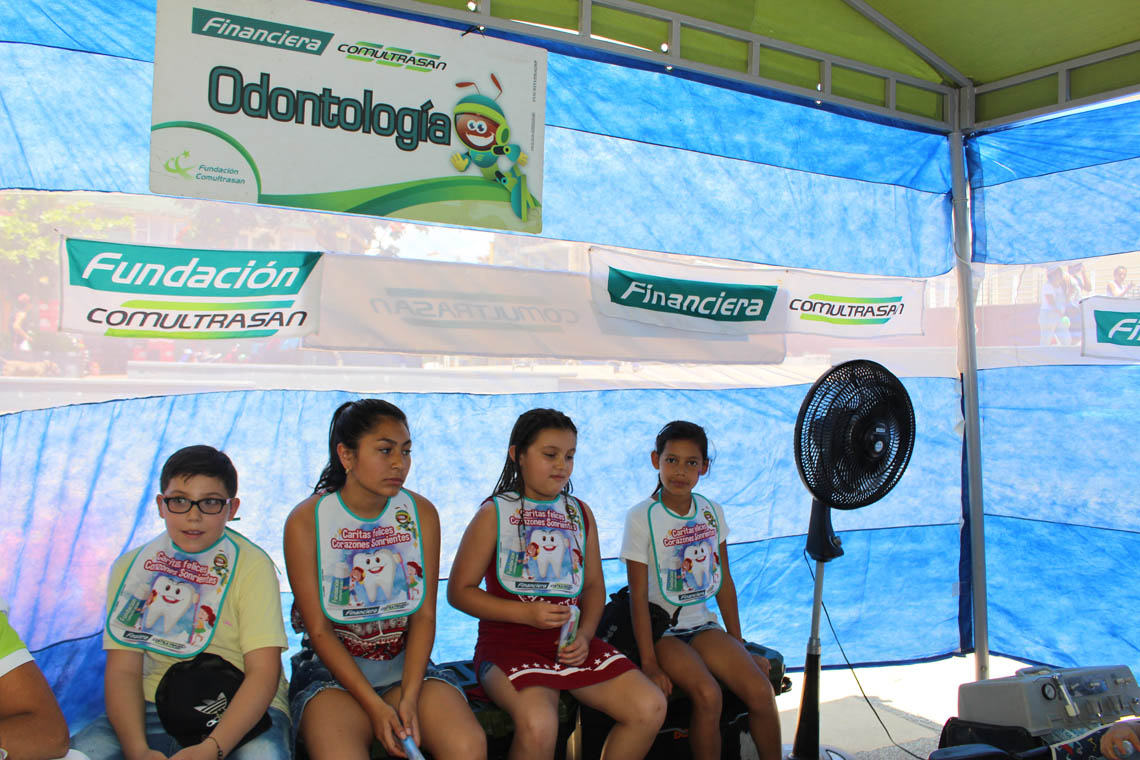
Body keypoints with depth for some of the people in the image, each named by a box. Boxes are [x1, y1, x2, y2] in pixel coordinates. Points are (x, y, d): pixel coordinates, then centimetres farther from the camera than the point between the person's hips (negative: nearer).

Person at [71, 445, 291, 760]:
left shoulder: (252, 566, -6)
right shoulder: (130, 566, 5)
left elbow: (263, 672, -12)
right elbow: (122, 670, -2)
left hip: (241, 710, -3)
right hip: (155, 707, 3)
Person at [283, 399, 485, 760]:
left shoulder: (422, 513, 1)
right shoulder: (306, 520, -7)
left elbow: (425, 614, -2)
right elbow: (319, 629, -9)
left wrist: (409, 697, -16)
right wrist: (375, 706, -17)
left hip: (406, 662, 2)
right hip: (332, 664, -2)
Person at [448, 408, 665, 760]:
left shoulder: (580, 513, 13)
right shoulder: (494, 514, -2)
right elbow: (459, 591, -3)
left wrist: (585, 633, -3)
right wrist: (526, 613, -14)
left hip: (571, 641, 5)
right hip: (509, 641, -5)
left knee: (651, 707, -12)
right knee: (539, 723, -34)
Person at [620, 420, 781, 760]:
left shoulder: (712, 512, 4)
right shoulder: (641, 518, -12)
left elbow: (724, 582, 11)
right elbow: (639, 595, -12)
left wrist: (738, 644, 11)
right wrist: (649, 663, -16)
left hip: (702, 623, 5)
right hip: (662, 630, -5)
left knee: (761, 691, -14)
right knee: (708, 694, -28)